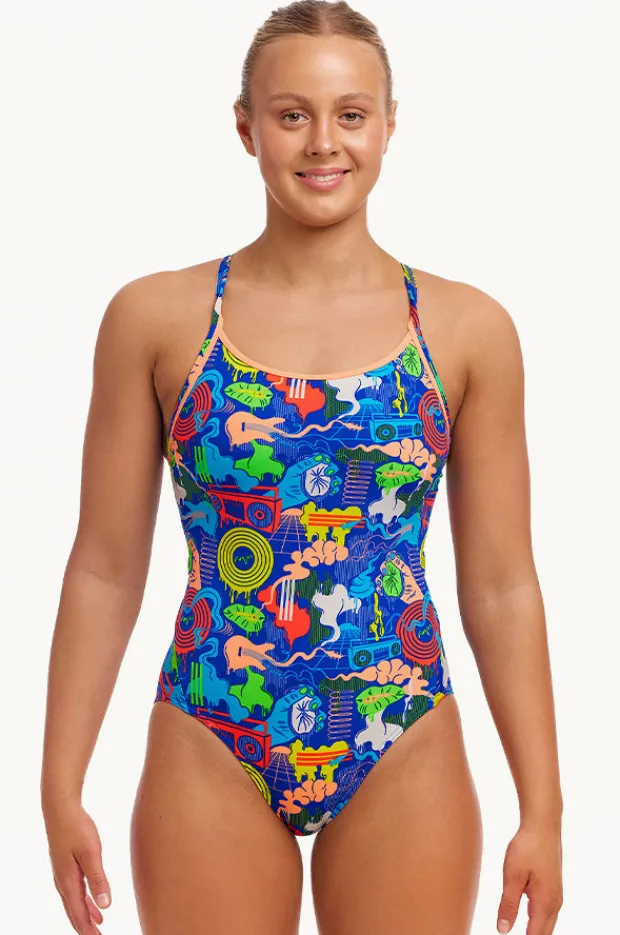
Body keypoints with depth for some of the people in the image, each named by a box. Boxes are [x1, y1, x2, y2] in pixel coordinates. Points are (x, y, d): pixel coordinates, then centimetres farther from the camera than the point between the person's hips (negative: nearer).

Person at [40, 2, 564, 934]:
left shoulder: (468, 330, 1)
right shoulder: (156, 318, 0)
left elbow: (500, 588, 3)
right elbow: (106, 570, 2)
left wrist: (542, 808, 1)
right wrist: (61, 789, 0)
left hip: (403, 762, 1)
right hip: (210, 759, 0)